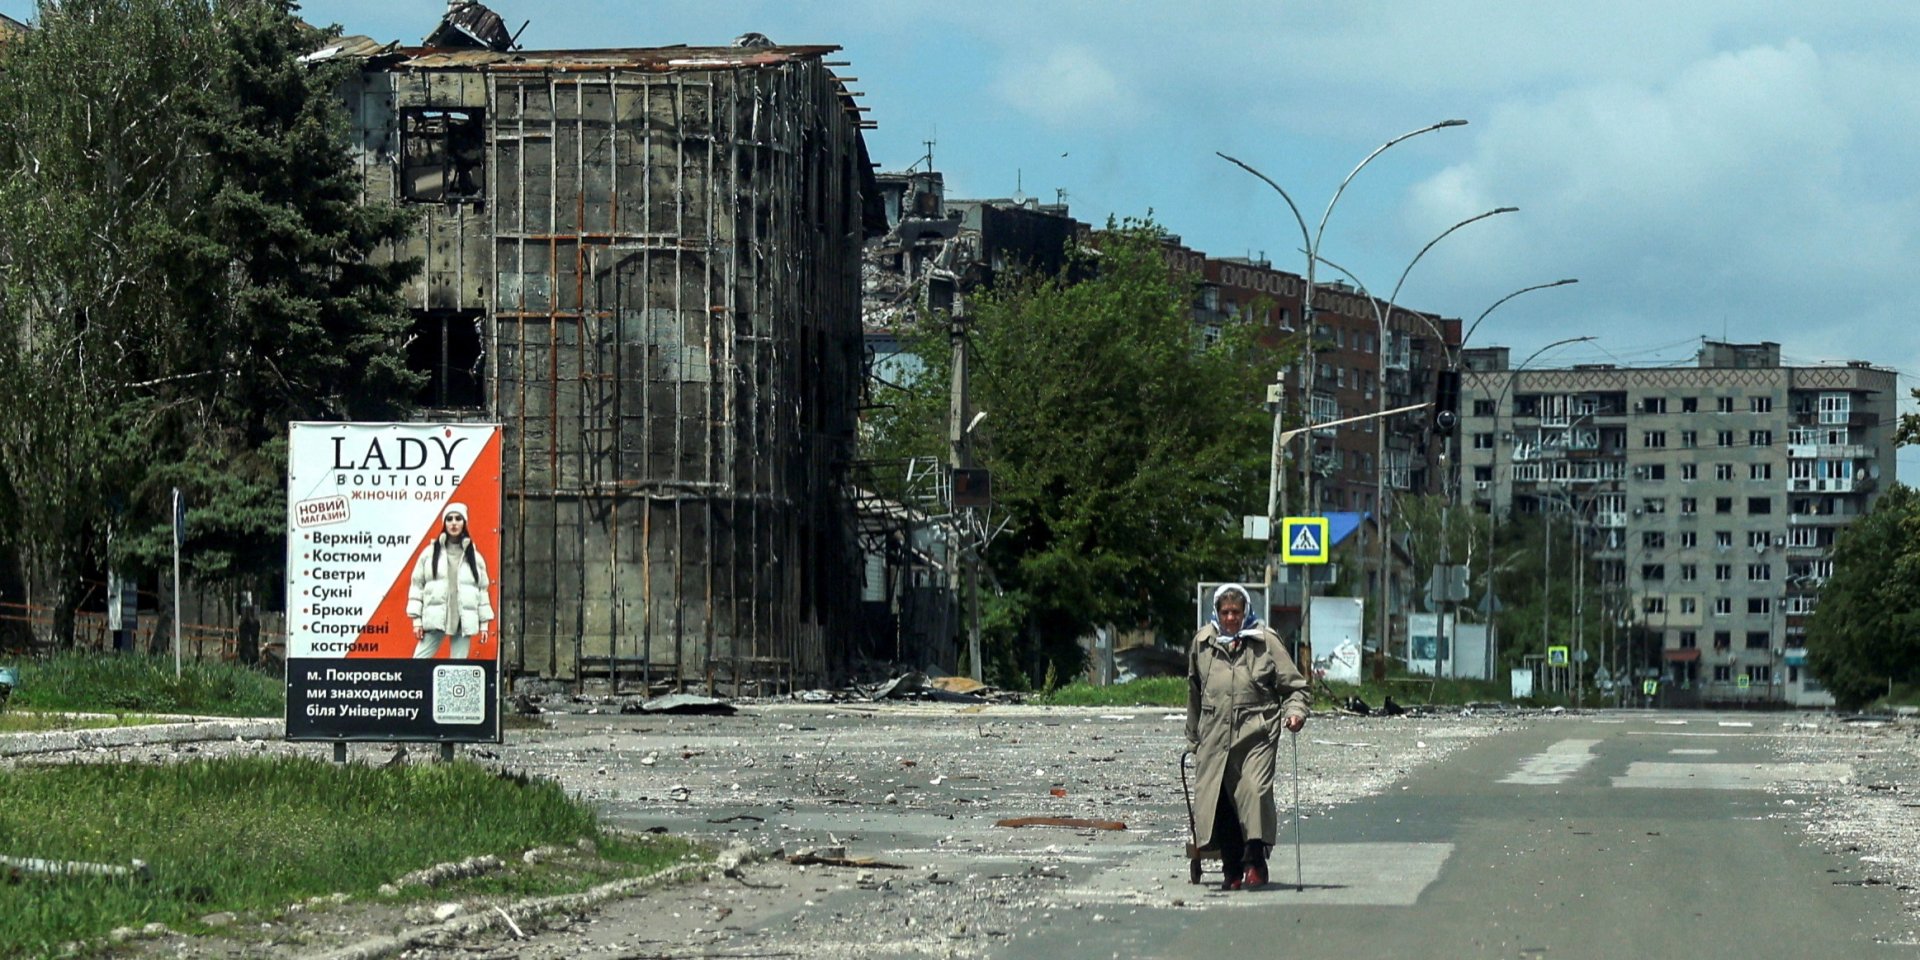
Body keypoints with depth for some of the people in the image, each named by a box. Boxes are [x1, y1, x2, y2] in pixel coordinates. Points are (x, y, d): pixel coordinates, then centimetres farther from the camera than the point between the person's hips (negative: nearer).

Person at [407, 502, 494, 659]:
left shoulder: (474, 556, 11)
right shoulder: (430, 552, 6)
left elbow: (483, 589, 12)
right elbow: (417, 585, 5)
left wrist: (484, 623, 8)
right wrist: (417, 619, -1)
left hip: (464, 621, 1)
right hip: (435, 619, -1)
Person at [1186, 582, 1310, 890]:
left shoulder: (1266, 642, 3)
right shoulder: (1202, 643, 12)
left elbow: (1293, 685, 7)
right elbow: (1194, 692, 23)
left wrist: (1295, 712, -13)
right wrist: (1193, 737, 26)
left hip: (1256, 732, -3)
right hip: (1215, 735, 3)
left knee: (1255, 790, -20)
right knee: (1215, 797, -2)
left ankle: (1255, 862, -13)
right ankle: (1232, 870, 9)